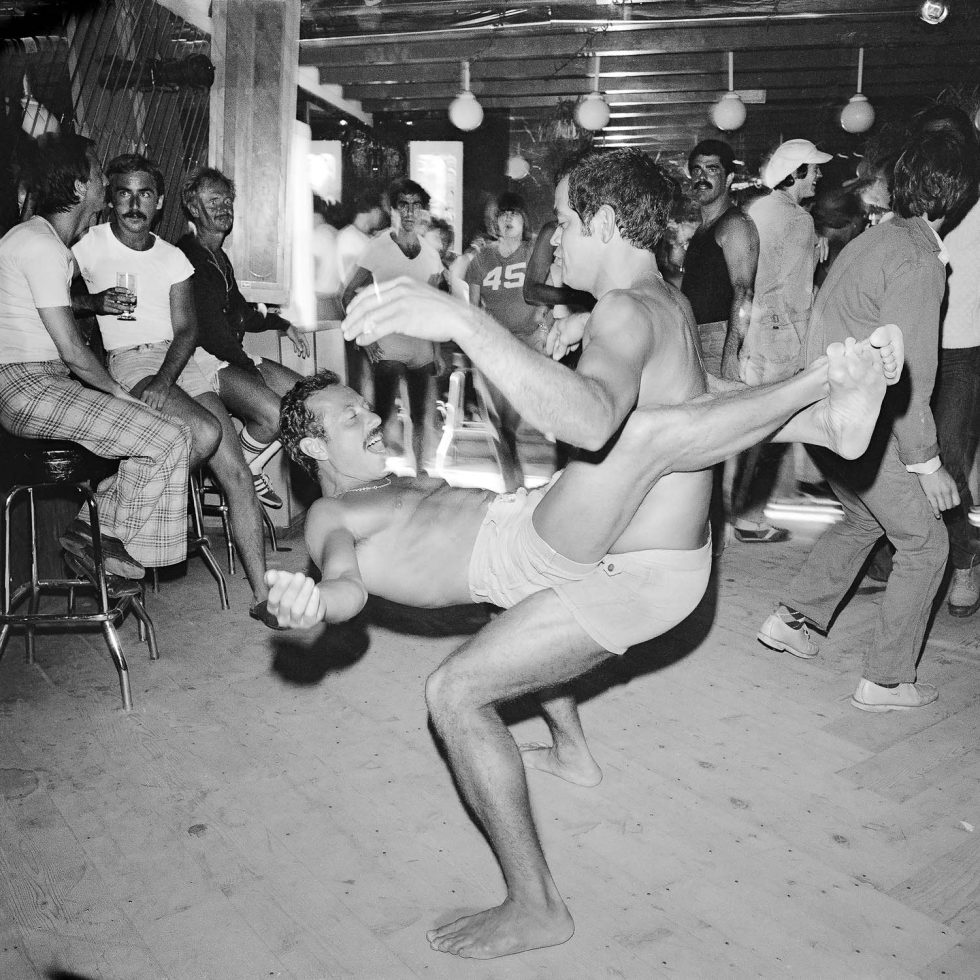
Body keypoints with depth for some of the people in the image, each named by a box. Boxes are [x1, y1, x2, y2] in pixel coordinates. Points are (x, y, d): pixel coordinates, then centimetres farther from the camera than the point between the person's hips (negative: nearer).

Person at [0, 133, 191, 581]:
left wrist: (98, 304, 16)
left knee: (153, 422, 11)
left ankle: (94, 523, 9)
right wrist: (117, 390, -4)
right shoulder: (42, 245, -15)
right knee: (168, 439, -17)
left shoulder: (40, 235, 17)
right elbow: (72, 351, -18)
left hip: (46, 380, 11)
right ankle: (124, 546, -1)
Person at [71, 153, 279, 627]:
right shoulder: (89, 244, 3)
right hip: (127, 362, -4)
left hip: (178, 359, 4)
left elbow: (186, 329, 3)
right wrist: (94, 302, -15)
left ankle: (262, 596, -5)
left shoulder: (172, 258, 13)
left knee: (236, 471, -9)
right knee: (207, 432, -31)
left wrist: (165, 378, -15)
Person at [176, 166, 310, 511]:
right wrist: (249, 367, -18)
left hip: (232, 354, 10)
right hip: (202, 359, -10)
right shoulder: (185, 256, -11)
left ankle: (250, 471, 11)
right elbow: (207, 328, -18)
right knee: (273, 413, -28)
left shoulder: (220, 257, 22)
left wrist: (281, 324, 16)